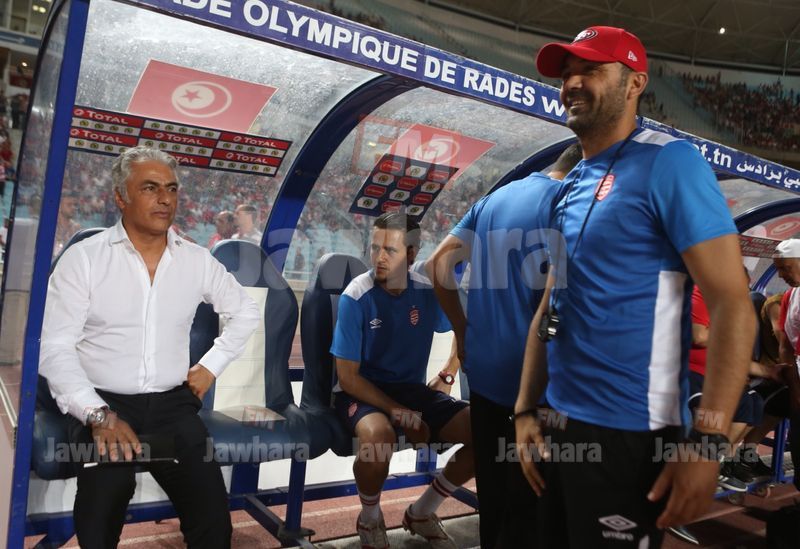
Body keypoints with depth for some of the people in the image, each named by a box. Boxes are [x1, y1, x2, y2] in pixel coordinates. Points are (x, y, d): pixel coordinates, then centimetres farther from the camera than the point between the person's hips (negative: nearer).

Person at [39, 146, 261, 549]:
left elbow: (246, 313, 20)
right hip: (102, 404, -1)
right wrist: (99, 415, -18)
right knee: (106, 495, -25)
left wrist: (210, 368, 9)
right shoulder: (83, 258, -1)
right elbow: (54, 348, -7)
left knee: (212, 513, -15)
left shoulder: (197, 260, 7)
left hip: (173, 403, 2)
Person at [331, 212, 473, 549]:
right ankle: (370, 519, -4)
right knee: (378, 434, -40)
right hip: (362, 392, -4)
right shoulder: (356, 298, -17)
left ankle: (421, 513, 9)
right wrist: (396, 412, -22)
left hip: (412, 390, 5)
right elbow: (348, 377, -15)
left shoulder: (428, 292, -5)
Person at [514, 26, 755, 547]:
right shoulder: (573, 185, 11)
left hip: (627, 435, -7)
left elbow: (733, 304, -17)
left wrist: (707, 441, -22)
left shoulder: (667, 161, -11)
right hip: (561, 425, 8)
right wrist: (526, 409, 8)